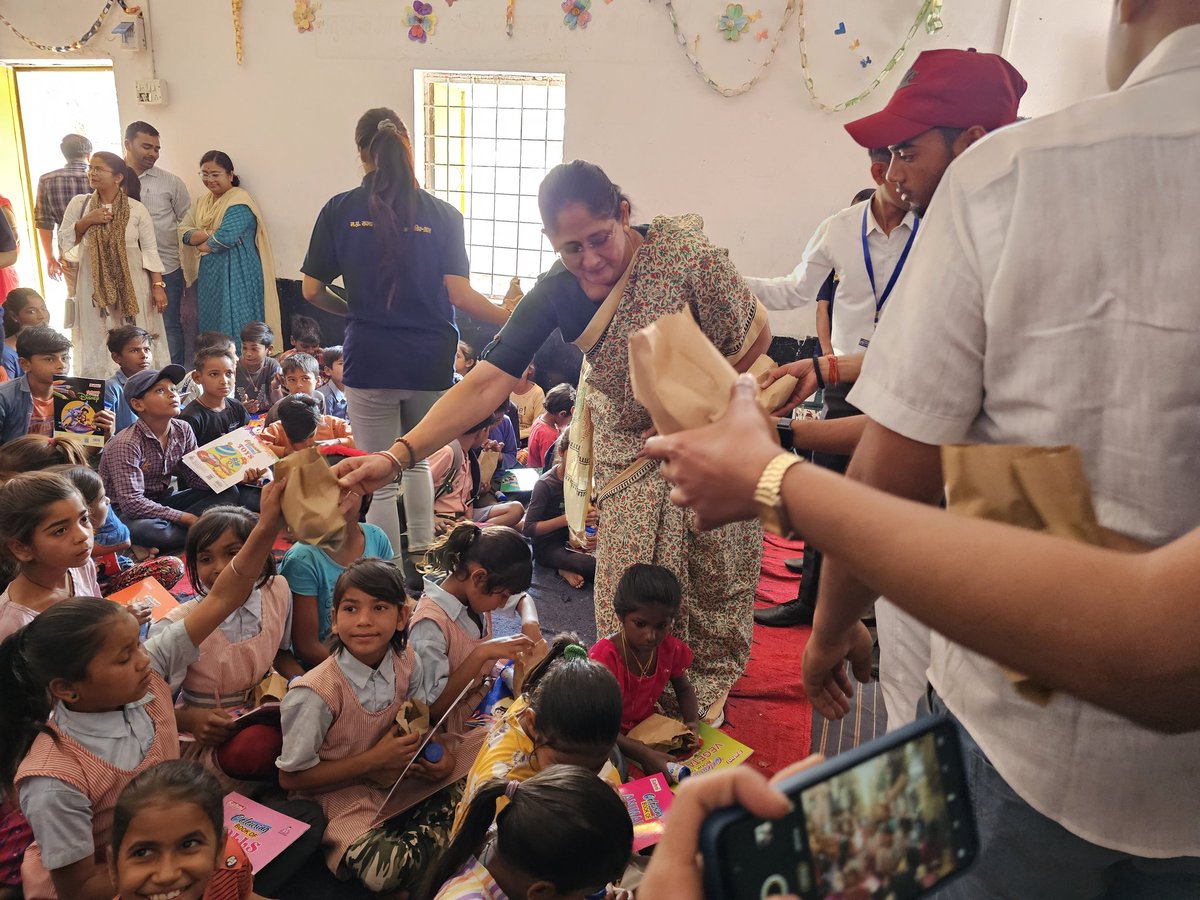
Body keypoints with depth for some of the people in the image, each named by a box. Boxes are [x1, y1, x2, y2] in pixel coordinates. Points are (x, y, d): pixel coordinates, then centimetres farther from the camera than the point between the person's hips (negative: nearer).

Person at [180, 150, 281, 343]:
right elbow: (184, 232, 3)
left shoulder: (239, 201, -10)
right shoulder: (202, 201, 15)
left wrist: (201, 242, -3)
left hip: (236, 275, -8)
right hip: (208, 276, 8)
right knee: (210, 327, 11)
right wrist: (211, 234, -14)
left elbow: (225, 238, -22)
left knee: (235, 329, -5)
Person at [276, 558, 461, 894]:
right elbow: (290, 778, -15)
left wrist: (442, 754, -13)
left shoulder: (406, 661, -9)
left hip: (397, 778, 5)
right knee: (385, 869, -27)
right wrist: (373, 760, -22)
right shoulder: (316, 693, -24)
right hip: (339, 797, -5)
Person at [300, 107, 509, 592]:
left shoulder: (339, 210, -2)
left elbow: (311, 290, 0)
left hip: (369, 360, -1)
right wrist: (516, 319, 0)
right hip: (431, 362, 2)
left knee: (381, 478, 10)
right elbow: (460, 294, -10)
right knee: (418, 460, 26)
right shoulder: (443, 215, -3)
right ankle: (422, 558, 31)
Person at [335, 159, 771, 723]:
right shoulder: (556, 294, -19)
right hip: (627, 445, 2)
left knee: (714, 569, 12)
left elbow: (754, 337, -14)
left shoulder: (684, 252, -27)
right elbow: (486, 382, -25)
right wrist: (397, 456, -36)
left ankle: (710, 680, 38)